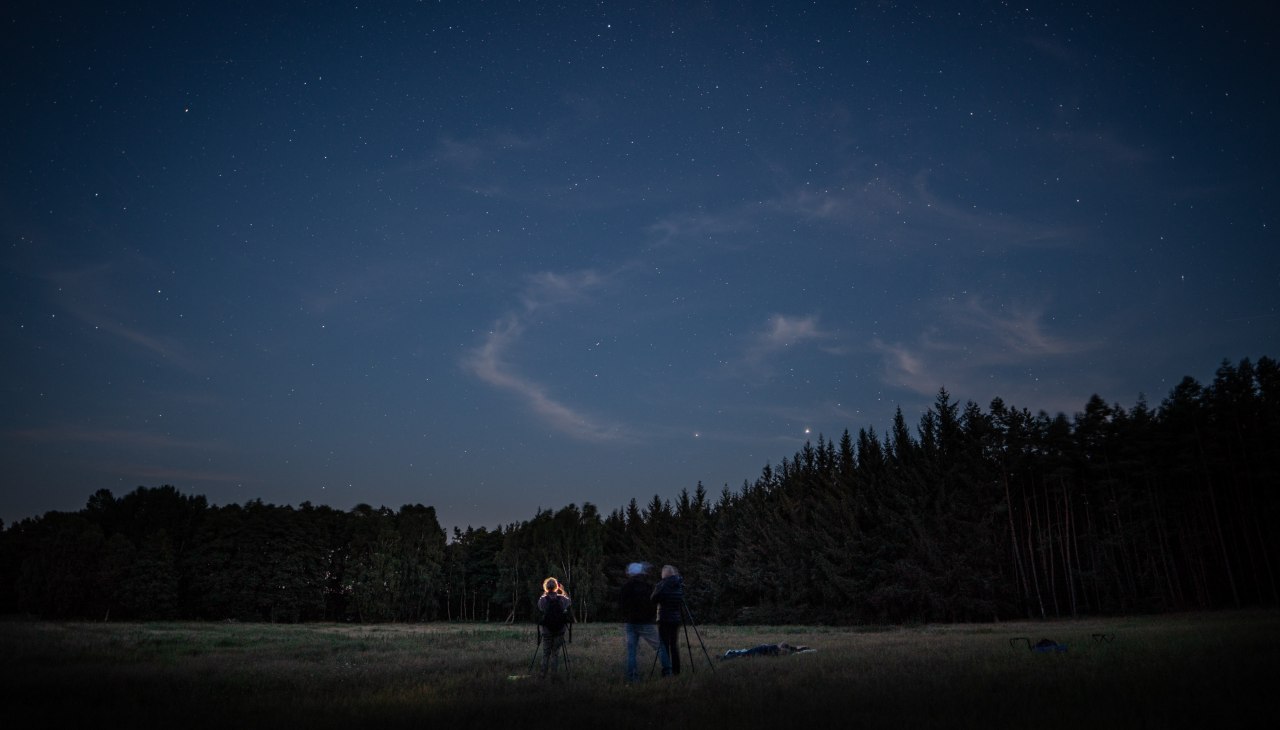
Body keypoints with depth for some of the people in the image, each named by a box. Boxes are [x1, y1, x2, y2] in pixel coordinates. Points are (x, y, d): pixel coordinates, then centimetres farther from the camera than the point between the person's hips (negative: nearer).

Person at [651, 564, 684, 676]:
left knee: (663, 645, -1)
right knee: (675, 645, 12)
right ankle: (676, 669, 14)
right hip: (676, 618, 4)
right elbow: (682, 601, 10)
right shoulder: (680, 584, 2)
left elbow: (653, 599, -6)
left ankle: (666, 670, -7)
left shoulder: (661, 585, -8)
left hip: (664, 619, -4)